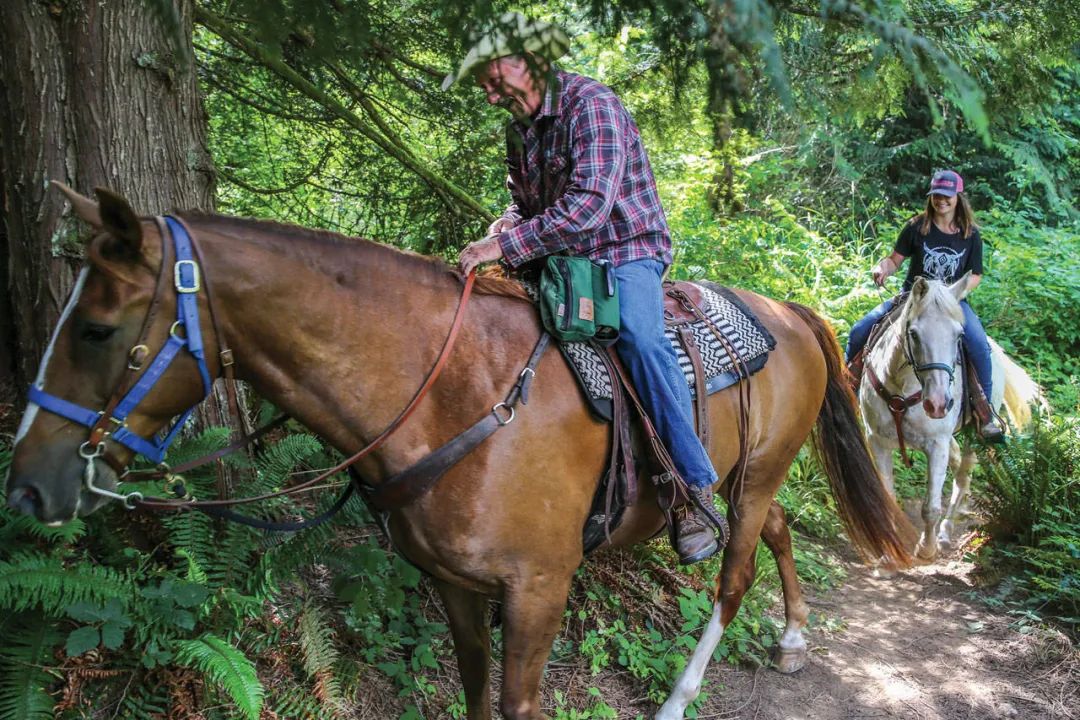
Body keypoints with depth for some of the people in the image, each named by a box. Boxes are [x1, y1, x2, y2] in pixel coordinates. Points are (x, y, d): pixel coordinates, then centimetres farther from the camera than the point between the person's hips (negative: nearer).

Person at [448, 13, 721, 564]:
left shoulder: (591, 105, -16)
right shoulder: (521, 129, 11)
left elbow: (588, 205, -28)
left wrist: (505, 246, -28)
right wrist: (502, 230, -5)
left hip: (626, 252, -8)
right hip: (562, 259, 8)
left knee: (638, 335, -35)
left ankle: (694, 487, -27)